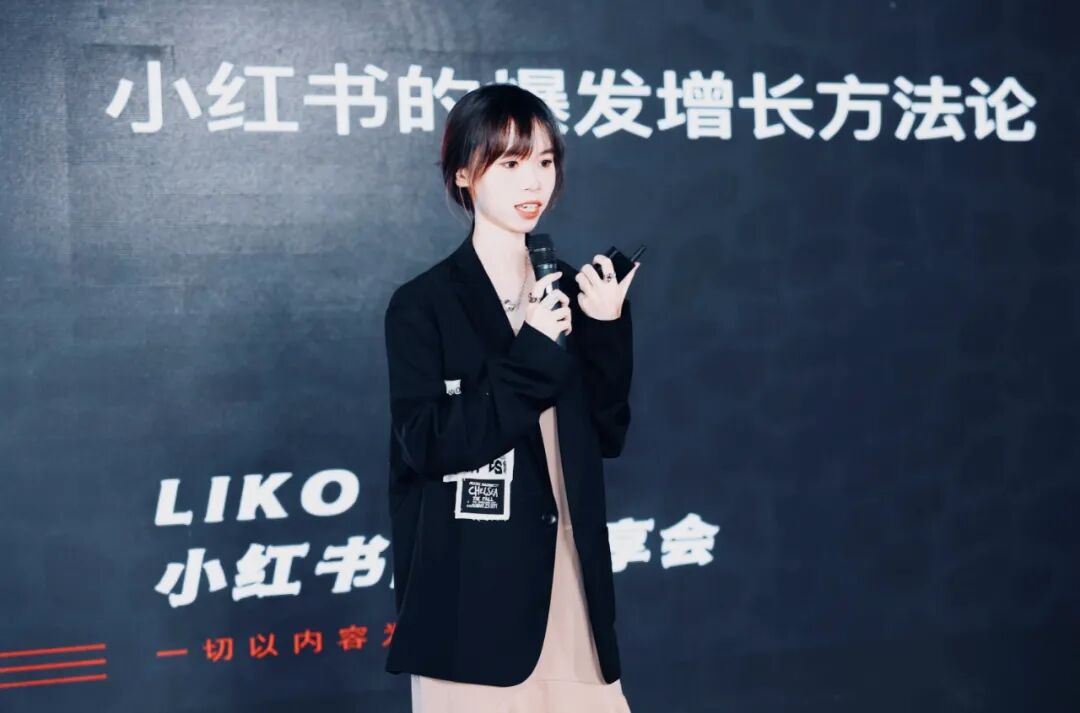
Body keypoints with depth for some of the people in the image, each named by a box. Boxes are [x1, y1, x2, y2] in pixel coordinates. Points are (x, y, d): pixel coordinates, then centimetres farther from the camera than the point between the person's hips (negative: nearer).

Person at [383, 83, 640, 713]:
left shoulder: (573, 292, 8)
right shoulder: (423, 305, -5)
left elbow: (610, 436, 7)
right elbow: (428, 444, -14)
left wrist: (606, 334, -7)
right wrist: (534, 355, -17)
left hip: (567, 575, 4)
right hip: (471, 590, -4)